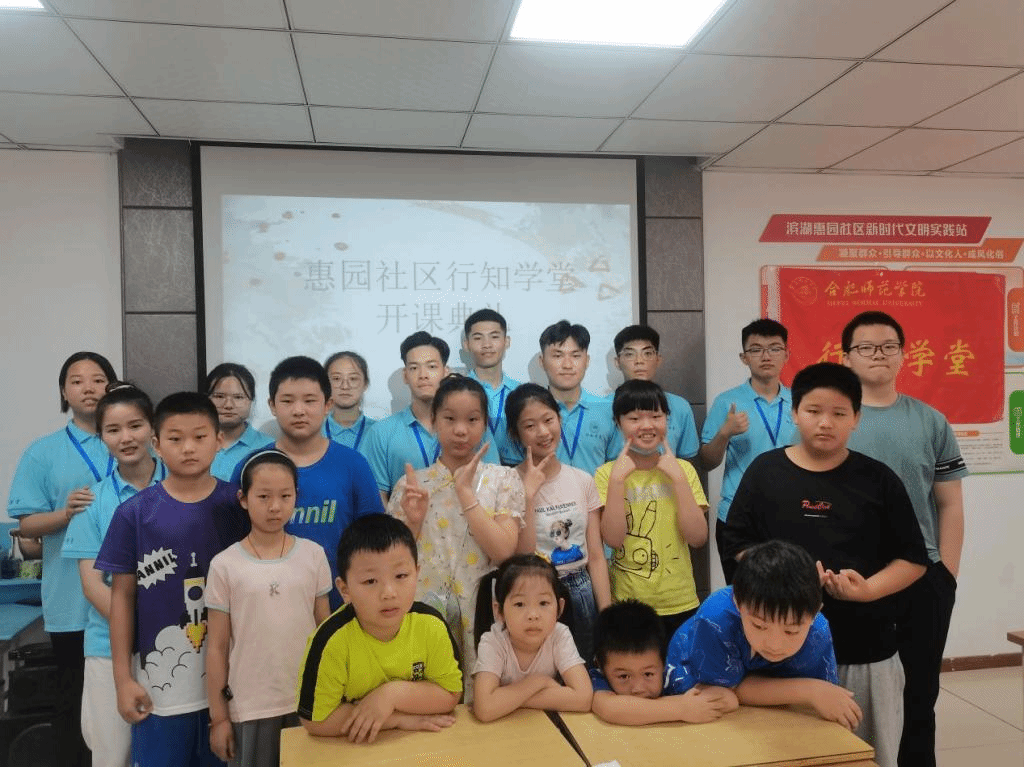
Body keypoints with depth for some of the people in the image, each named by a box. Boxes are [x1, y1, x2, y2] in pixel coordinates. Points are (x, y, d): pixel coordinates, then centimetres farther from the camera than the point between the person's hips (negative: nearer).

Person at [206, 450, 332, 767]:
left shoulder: (313, 555, -3)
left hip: (308, 702, 1)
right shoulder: (225, 565, -6)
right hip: (249, 707, -1)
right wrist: (218, 716, 0)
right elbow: (217, 647, -2)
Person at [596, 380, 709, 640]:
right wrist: (617, 479, -19)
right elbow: (613, 538, -15)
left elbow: (698, 537, -9)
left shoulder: (683, 470, 2)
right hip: (627, 604, -1)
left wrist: (678, 477, -14)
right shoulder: (607, 474, -3)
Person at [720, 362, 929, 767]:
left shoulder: (878, 480, 1)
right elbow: (738, 544, 3)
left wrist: (868, 589, -14)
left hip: (867, 650, 1)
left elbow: (913, 559, 4)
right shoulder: (764, 471, 0)